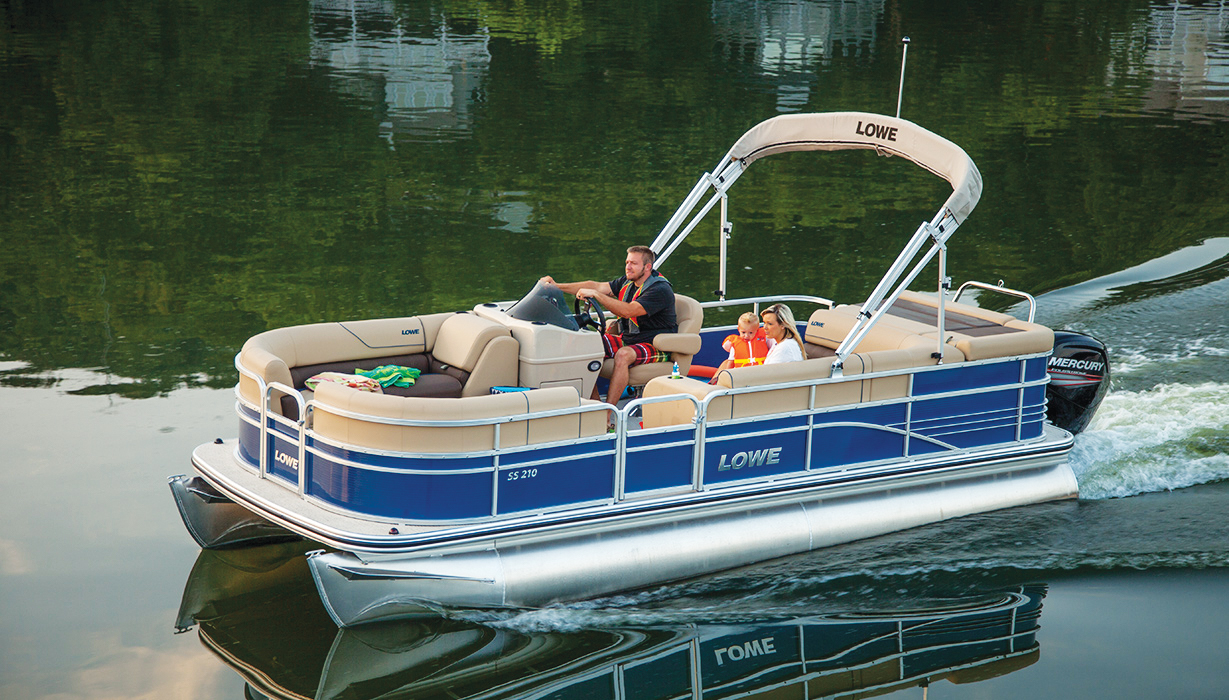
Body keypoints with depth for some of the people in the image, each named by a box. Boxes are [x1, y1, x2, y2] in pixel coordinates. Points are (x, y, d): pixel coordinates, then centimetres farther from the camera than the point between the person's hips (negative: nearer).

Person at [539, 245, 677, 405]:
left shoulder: (661, 290, -19)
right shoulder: (628, 282, 8)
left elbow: (628, 311, -31)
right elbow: (597, 286, 3)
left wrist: (595, 294, -32)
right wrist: (557, 286, -4)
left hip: (654, 346, -8)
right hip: (627, 338, 8)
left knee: (623, 354, -37)